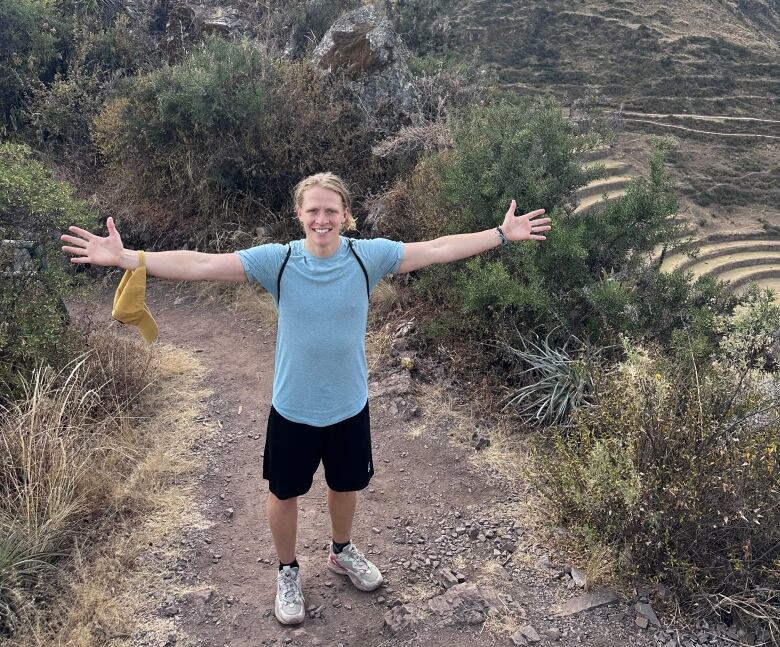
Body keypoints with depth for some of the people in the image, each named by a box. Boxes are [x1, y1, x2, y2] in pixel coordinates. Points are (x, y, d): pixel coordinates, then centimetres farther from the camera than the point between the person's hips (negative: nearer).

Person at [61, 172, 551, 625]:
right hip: (292, 409, -1)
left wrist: (503, 234, -6)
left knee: (347, 486, 24)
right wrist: (125, 258, -29)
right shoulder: (276, 260, -15)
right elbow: (200, 265, -21)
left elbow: (438, 250, -7)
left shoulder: (369, 256, -12)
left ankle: (342, 552, 55)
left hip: (350, 406, 2)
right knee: (284, 494, 17)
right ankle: (289, 571, 47)